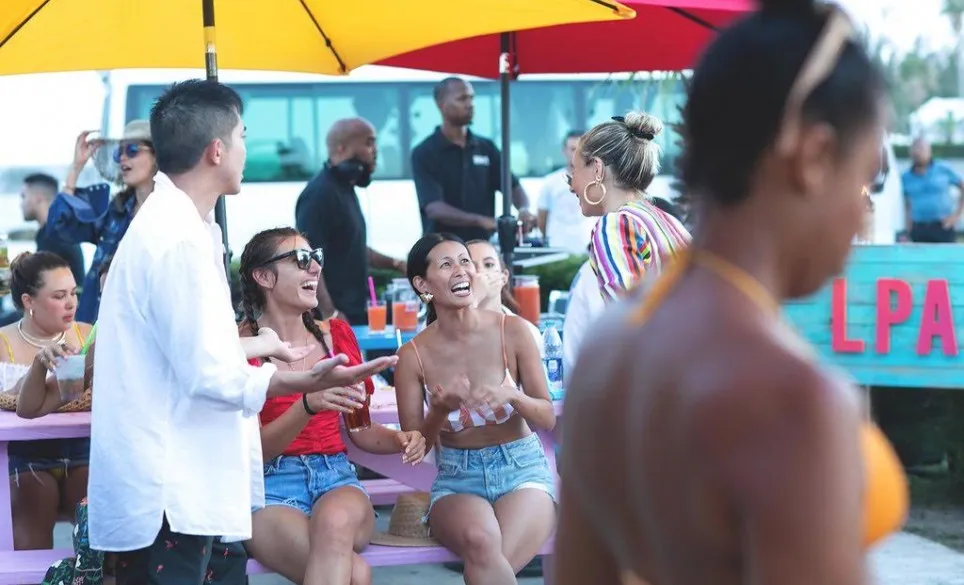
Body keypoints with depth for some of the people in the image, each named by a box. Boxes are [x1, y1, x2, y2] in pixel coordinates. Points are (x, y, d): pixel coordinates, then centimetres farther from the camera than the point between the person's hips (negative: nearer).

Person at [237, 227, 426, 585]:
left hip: (335, 478, 4)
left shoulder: (336, 335, 12)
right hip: (271, 487, -4)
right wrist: (308, 405, -26)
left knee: (336, 519, -37)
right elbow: (252, 449, -10)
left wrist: (399, 440, -2)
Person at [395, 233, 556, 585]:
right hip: (457, 480, 1)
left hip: (523, 469, 0)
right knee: (481, 542, -35)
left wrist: (512, 397, -22)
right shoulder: (414, 356, -4)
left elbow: (547, 419, 0)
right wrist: (441, 410, -19)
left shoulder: (512, 332, -6)